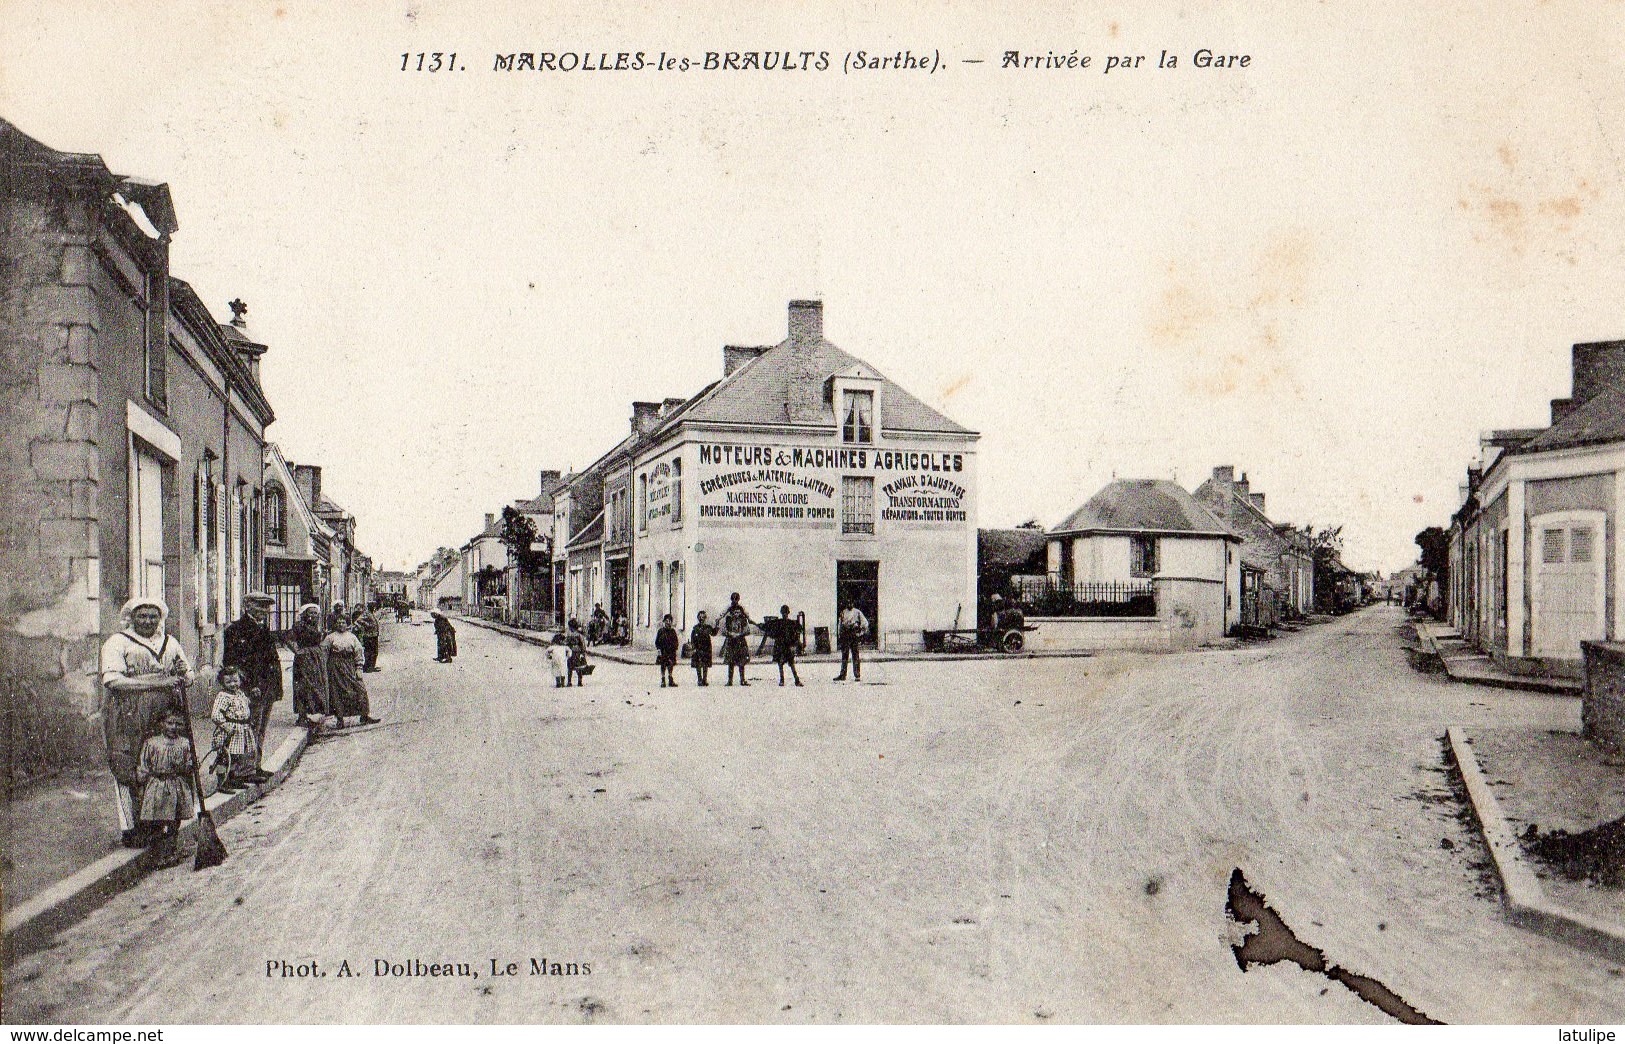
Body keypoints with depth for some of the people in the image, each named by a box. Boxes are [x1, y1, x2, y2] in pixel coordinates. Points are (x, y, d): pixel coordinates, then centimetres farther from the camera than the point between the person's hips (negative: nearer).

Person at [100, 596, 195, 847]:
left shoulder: (169, 643, 17)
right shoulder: (117, 643, 0)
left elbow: (190, 675, 23)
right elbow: (113, 680, -14)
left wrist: (184, 674, -3)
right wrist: (156, 682, -21)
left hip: (163, 720, 4)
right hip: (126, 721, -4)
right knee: (127, 772, -2)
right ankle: (130, 829, 6)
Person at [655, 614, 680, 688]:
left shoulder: (673, 631, 10)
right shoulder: (660, 631, 2)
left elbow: (676, 641, 15)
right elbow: (657, 642, 3)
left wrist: (675, 648, 4)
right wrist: (658, 649, -7)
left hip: (671, 653, 2)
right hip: (663, 653, -2)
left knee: (670, 667, 4)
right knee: (663, 667, 1)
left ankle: (671, 681, 8)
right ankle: (663, 681, 6)